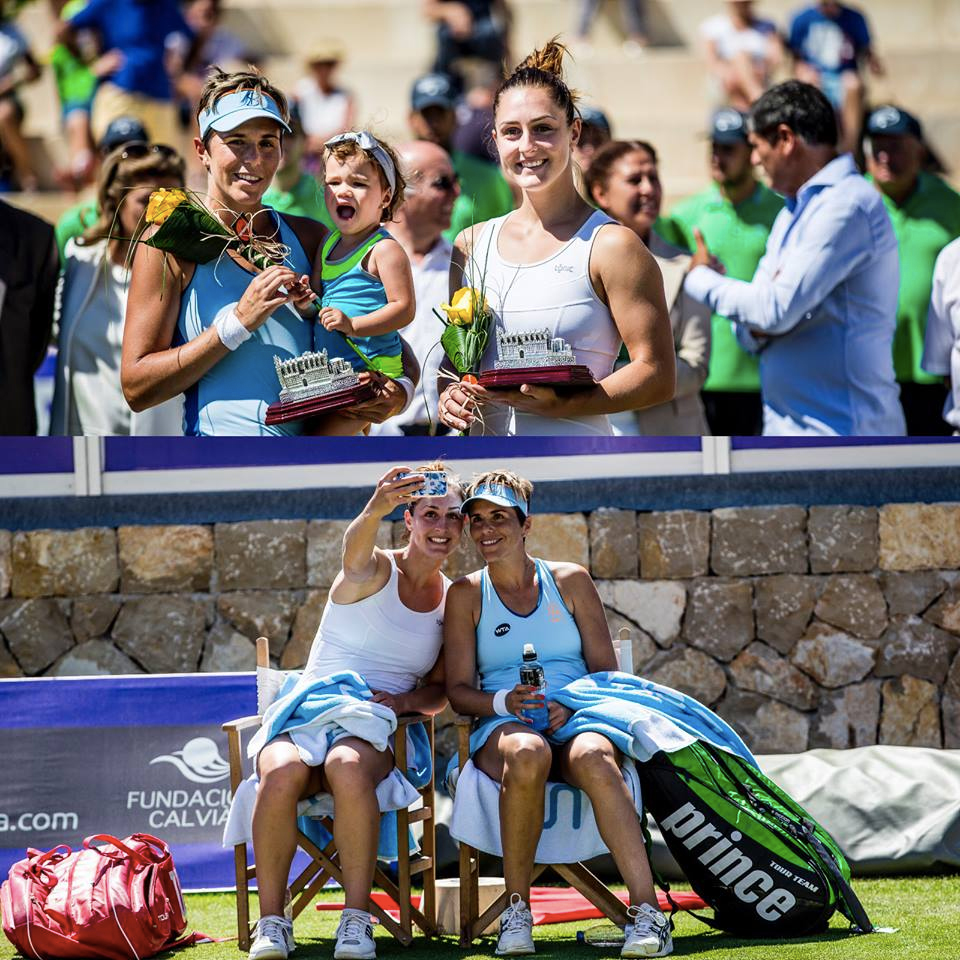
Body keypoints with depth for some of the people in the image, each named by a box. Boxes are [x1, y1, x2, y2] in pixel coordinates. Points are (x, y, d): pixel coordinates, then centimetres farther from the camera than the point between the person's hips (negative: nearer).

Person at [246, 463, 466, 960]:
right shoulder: (375, 570, 1)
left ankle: (357, 920, -31)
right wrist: (374, 511, -50)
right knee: (282, 774, -36)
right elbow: (355, 553, -26)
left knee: (349, 768, -37)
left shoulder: (453, 601, 12)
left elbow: (441, 691, 18)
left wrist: (405, 701, -7)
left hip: (374, 731, 1)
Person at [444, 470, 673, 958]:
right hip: (504, 728, 0)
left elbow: (605, 669, 10)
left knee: (593, 758, -39)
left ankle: (647, 911, -48)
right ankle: (516, 909, -30)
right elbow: (458, 690, 8)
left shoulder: (570, 581, 13)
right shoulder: (466, 594, 13)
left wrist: (573, 706, -12)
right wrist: (504, 702, -15)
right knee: (527, 754, -40)